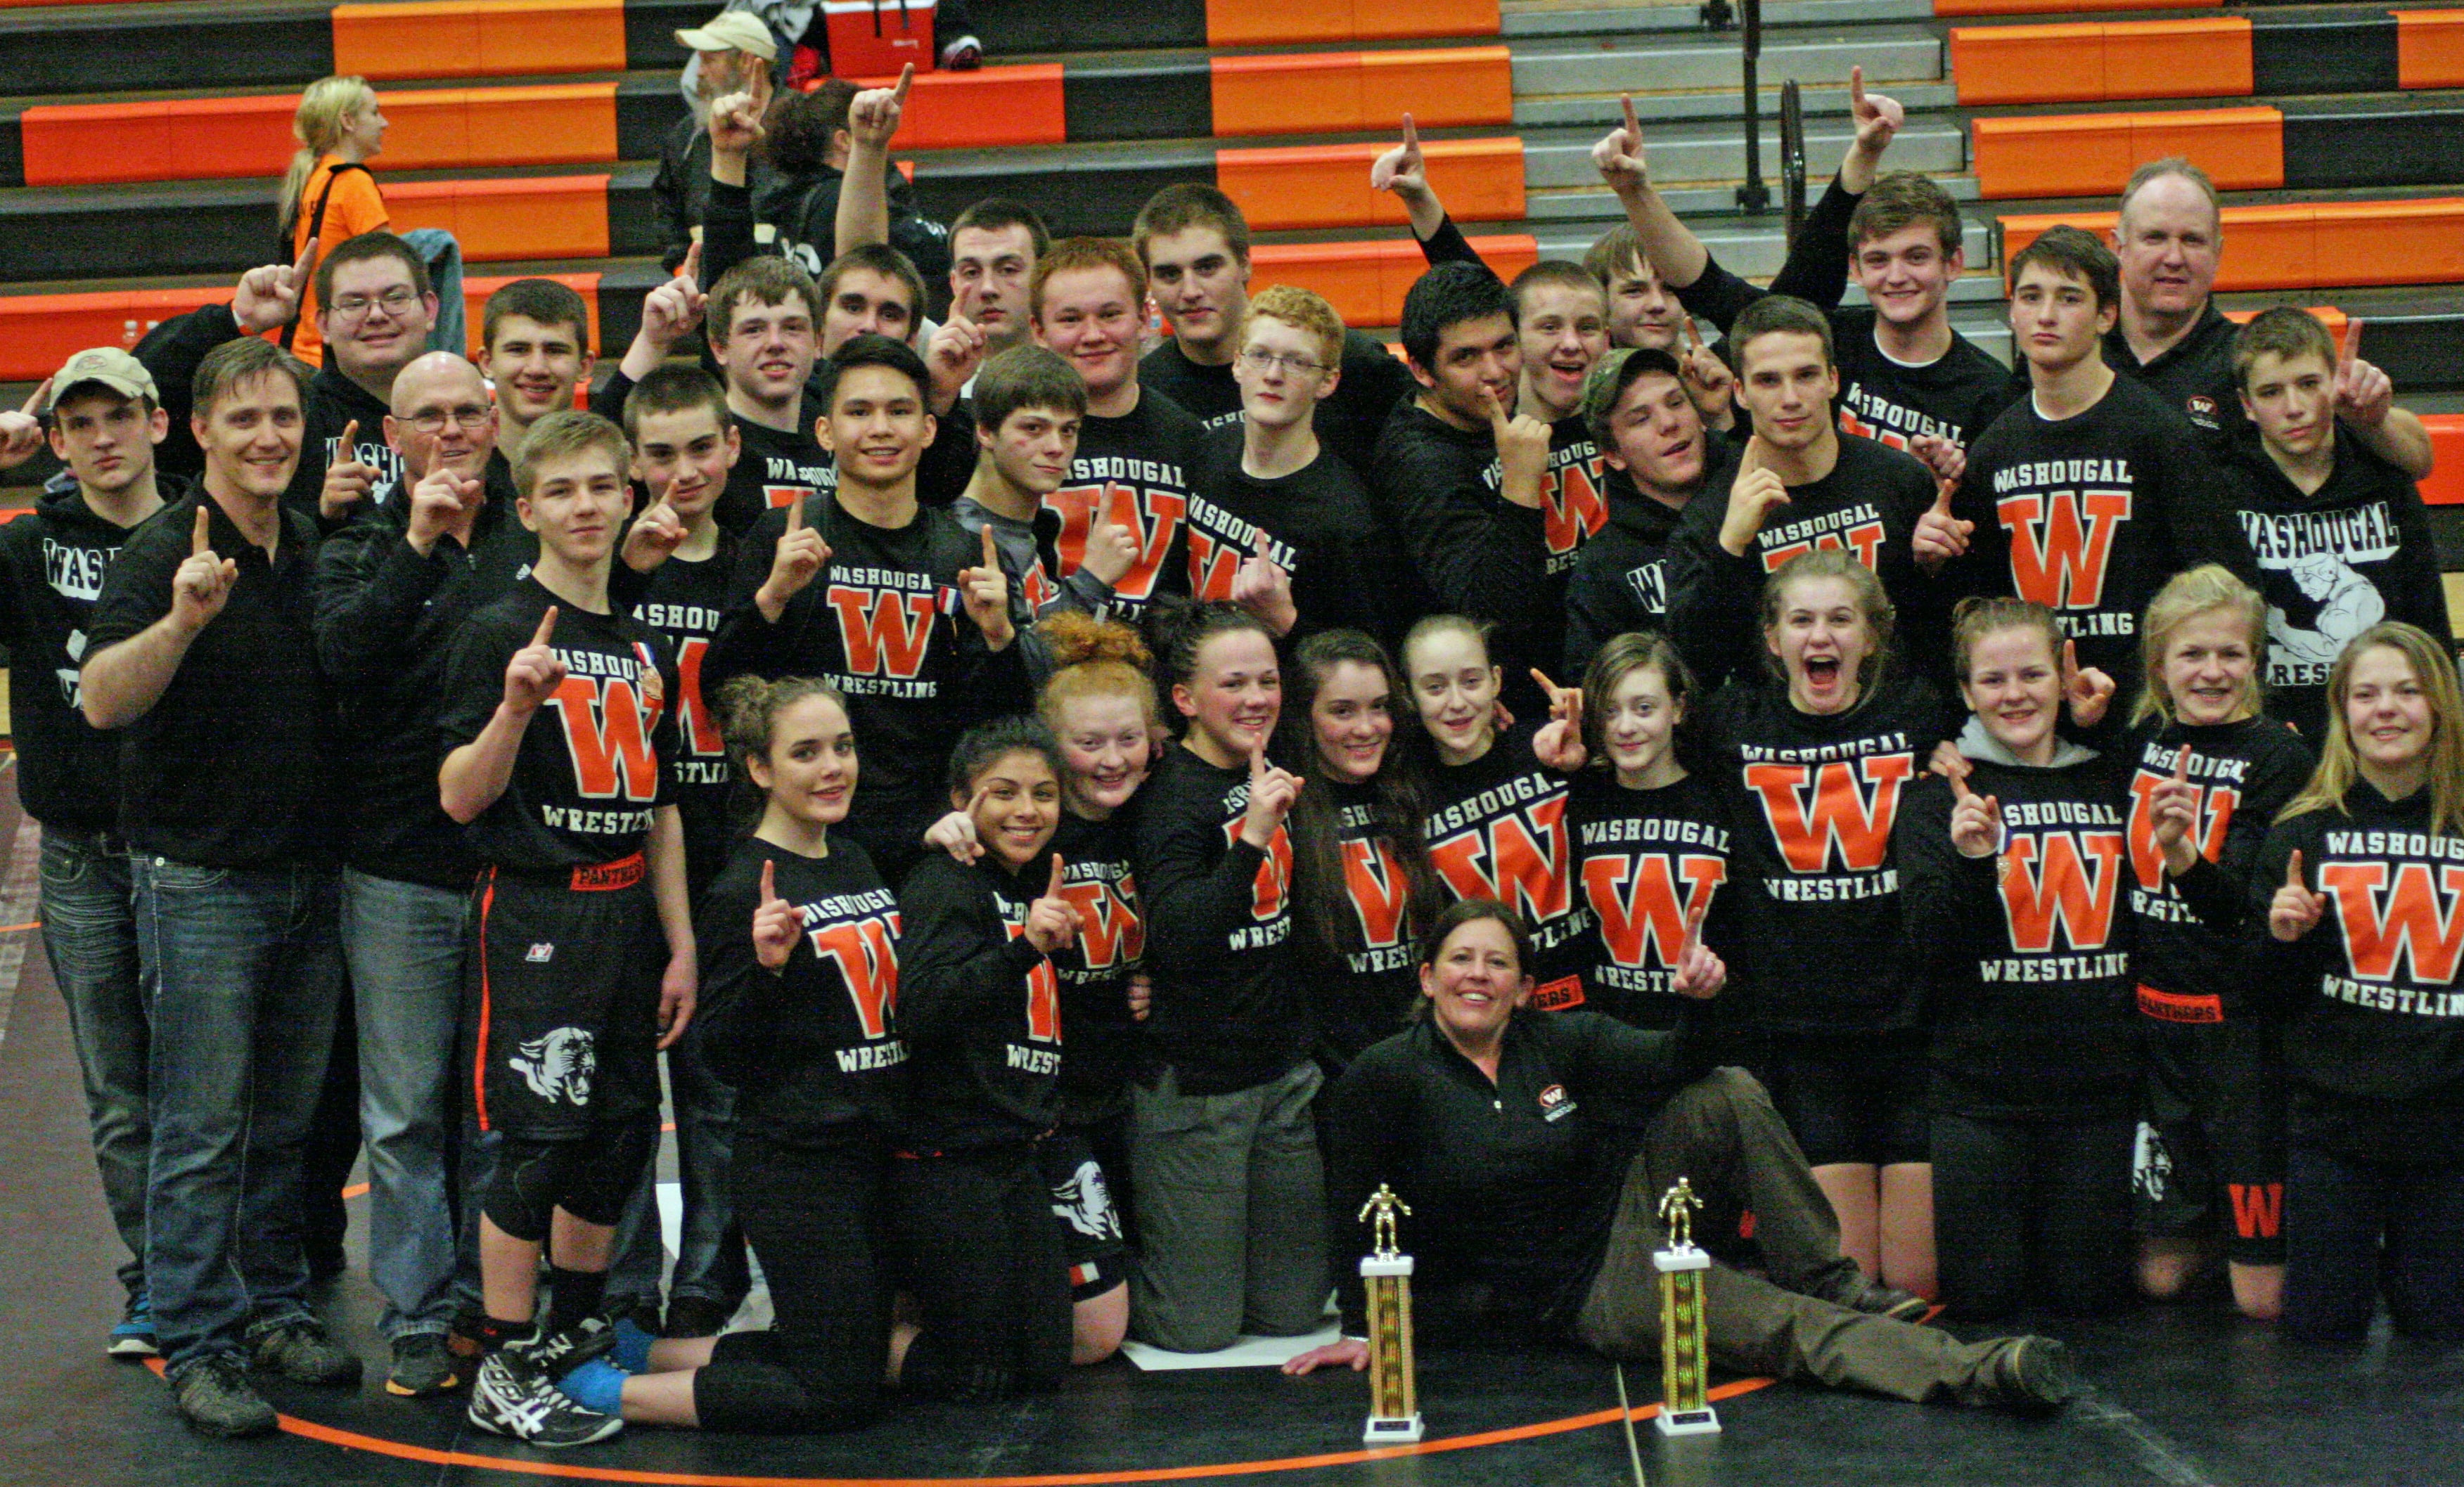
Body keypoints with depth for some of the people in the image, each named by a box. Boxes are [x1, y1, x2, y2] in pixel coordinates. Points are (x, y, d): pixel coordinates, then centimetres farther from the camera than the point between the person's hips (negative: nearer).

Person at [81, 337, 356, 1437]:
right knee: (201, 1130, -3)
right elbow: (102, 699, -24)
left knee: (288, 1120, 13)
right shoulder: (164, 551, -11)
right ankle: (197, 1348, 3)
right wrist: (183, 621, -38)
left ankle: (274, 1310, 24)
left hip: (309, 876, 6)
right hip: (200, 878, -6)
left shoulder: (319, 550, 9)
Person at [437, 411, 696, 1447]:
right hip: (532, 913, -7)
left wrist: (680, 945, 14)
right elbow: (460, 798, -12)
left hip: (625, 912, 7)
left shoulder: (643, 645, 13)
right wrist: (514, 707, -28)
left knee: (619, 1132, 10)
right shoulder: (502, 633, -7)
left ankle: (574, 1336, 26)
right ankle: (505, 1377, 1)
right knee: (538, 1137, -7)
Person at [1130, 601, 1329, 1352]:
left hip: (1287, 1069, 8)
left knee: (1292, 1314, 13)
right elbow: (1177, 941, -28)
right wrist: (1253, 839, -37)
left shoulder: (1273, 777, 7)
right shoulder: (1174, 797, -15)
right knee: (1198, 1330, -2)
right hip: (1195, 1084, -8)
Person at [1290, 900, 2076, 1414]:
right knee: (1784, 1328, -25)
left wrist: (1699, 1005, -28)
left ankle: (1830, 1283, -9)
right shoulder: (1386, 1079, -10)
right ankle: (1977, 1372, -36)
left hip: (1624, 1225, 5)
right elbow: (1357, 1211, -7)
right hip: (1581, 1298, -5)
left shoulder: (1559, 1042, 3)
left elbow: (1668, 1065, -8)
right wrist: (1362, 1329, -10)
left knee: (1730, 1094, -16)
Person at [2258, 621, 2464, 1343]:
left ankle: (2398, 1259, 34)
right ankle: (2361, 1255, 34)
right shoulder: (2304, 832, 0)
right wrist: (2284, 937, -15)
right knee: (2321, 1326, 5)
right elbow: (2273, 995, 5)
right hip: (2336, 1115, 0)